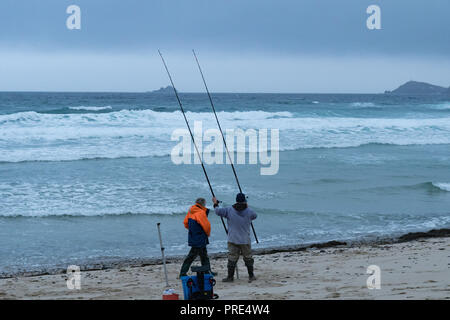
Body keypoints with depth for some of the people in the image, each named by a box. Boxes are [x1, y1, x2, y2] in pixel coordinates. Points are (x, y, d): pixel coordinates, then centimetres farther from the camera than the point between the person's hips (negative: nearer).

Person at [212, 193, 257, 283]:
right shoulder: (249, 211, -4)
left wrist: (215, 204, 14)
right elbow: (254, 216, 16)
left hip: (233, 240, 0)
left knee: (232, 258, 4)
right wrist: (247, 207, 24)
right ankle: (251, 276, 17)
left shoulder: (229, 210, -6)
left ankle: (230, 277, 4)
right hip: (245, 241, 0)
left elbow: (218, 211, -5)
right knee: (248, 258, 11)